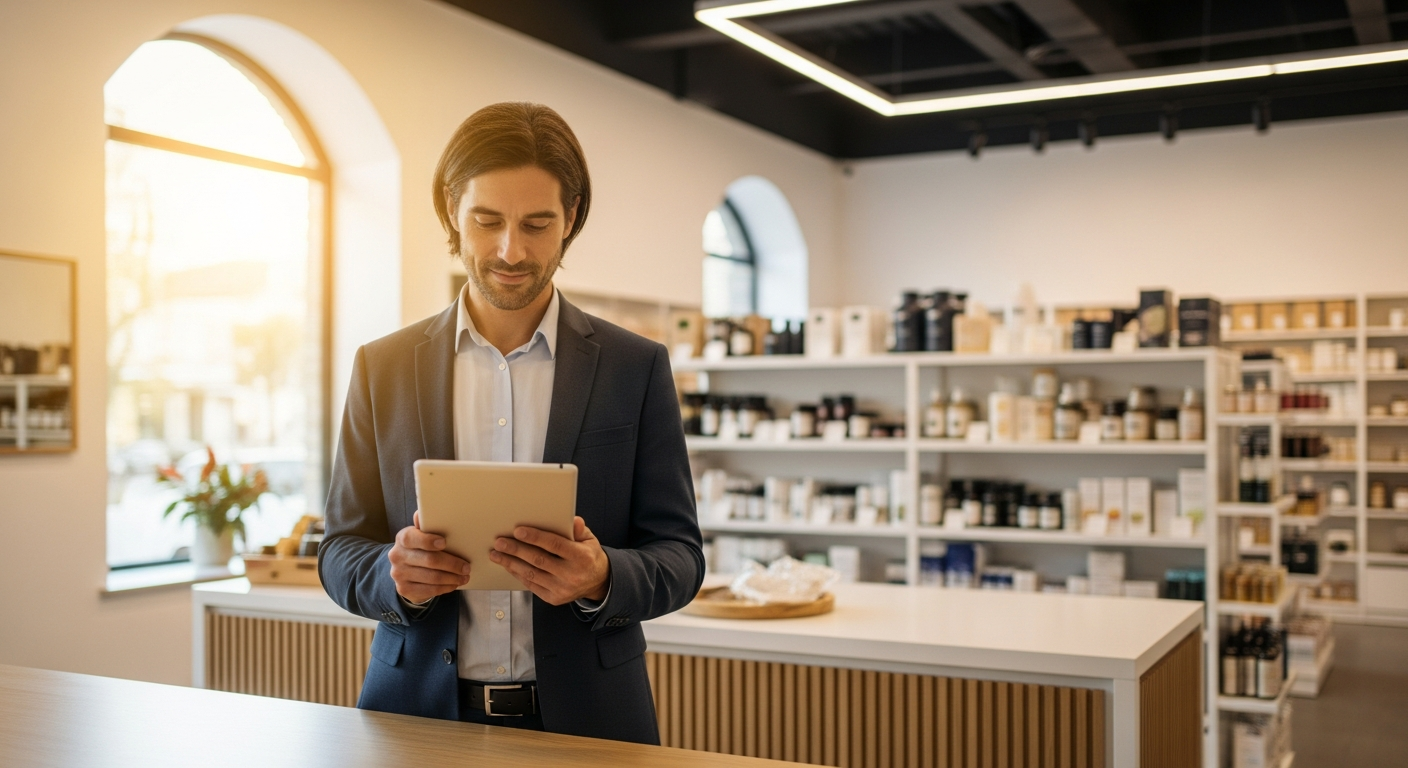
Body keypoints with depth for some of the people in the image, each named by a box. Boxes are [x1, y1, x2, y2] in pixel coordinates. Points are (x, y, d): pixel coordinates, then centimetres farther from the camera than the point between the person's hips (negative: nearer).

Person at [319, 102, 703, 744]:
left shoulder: (636, 368, -1)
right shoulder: (382, 368, 3)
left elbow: (678, 557, -1)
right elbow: (341, 554, 4)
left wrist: (601, 578, -21)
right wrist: (395, 576, -17)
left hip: (582, 719, -1)